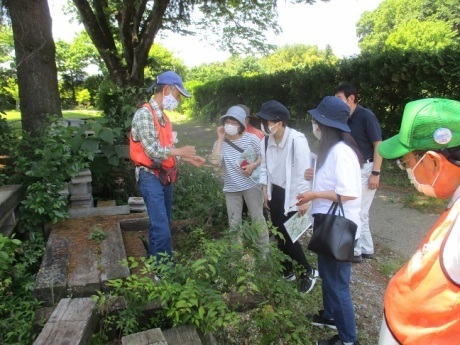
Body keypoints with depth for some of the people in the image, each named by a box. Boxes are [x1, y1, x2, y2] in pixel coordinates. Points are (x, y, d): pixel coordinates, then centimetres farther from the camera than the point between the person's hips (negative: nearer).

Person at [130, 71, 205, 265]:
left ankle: (155, 263, 32)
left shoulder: (163, 116, 12)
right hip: (150, 177, -9)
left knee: (160, 225, 17)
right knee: (162, 230, -7)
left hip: (165, 177, 9)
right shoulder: (144, 114, -15)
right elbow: (153, 151, -22)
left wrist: (189, 159, 7)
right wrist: (180, 151, -12)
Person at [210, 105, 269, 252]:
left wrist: (253, 166, -16)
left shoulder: (251, 139, -7)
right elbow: (215, 161, -21)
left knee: (257, 218, 8)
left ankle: (265, 250, 23)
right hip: (231, 188, 2)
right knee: (234, 223, 11)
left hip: (251, 185, -2)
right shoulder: (221, 142, -4)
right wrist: (220, 138, -16)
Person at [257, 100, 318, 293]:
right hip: (275, 193, 6)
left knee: (286, 235, -3)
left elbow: (303, 171, -20)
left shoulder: (297, 140, -23)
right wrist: (265, 192, 9)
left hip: (292, 195, -6)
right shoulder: (267, 140, -5)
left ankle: (308, 272, 20)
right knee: (279, 234, 13)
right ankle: (287, 271, 34)